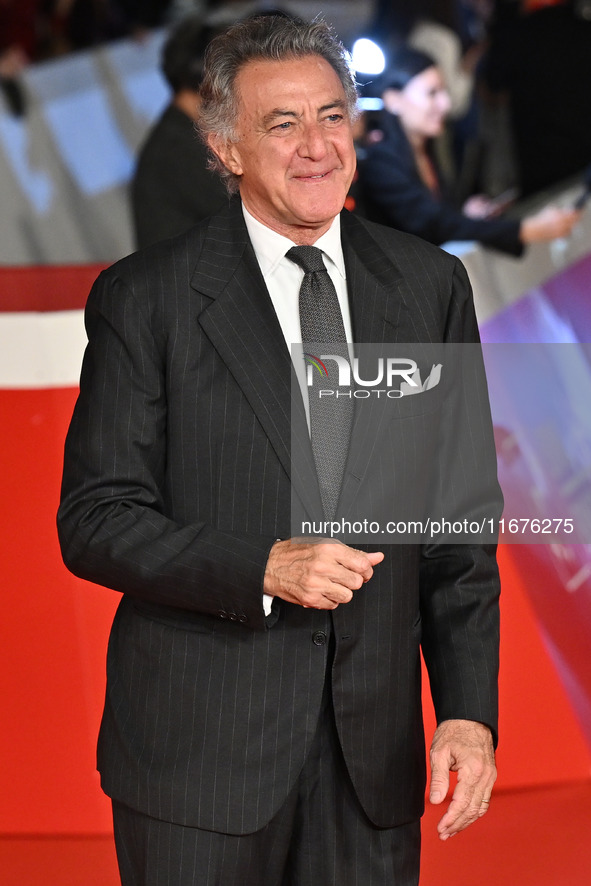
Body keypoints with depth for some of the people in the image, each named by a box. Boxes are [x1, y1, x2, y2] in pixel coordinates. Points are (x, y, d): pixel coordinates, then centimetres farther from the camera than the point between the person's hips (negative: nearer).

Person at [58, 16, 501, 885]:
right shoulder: (145, 298, -4)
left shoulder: (429, 284, 6)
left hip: (373, 747, 3)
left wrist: (469, 711, 0)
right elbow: (94, 520, -6)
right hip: (199, 749, -3)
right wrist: (264, 568, -20)